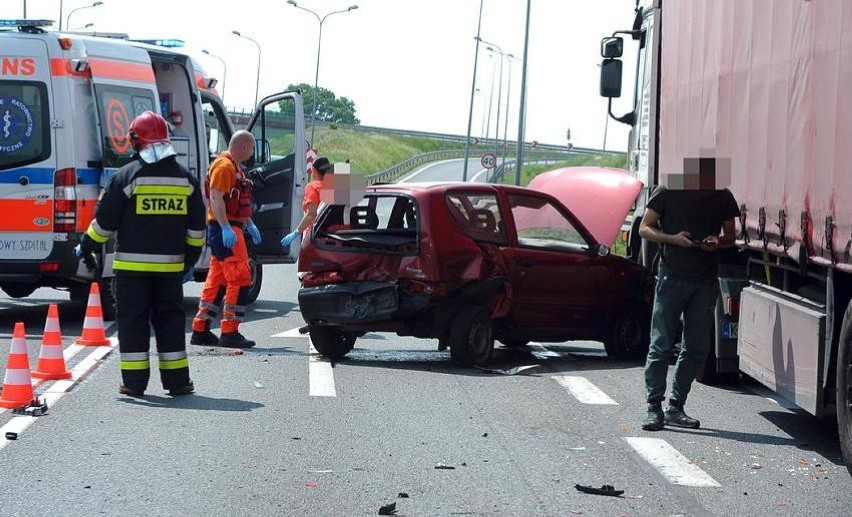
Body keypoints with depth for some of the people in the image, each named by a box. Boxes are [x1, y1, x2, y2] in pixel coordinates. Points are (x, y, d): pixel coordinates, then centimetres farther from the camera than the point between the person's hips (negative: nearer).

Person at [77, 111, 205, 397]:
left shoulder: (126, 176, -8)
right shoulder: (186, 178, 5)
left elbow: (105, 220, -4)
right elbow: (196, 226, 10)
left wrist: (86, 247, 9)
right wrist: (189, 259, 19)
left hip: (132, 264, -3)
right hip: (170, 264, 3)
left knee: (133, 320, 3)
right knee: (170, 319, 11)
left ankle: (134, 381, 2)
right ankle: (177, 380, 11)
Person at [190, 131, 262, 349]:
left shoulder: (234, 167, 20)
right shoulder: (224, 166, -13)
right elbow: (215, 198, -23)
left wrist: (249, 225, 28)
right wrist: (226, 228, -29)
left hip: (230, 228, 11)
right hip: (225, 229, -11)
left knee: (217, 281, 11)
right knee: (240, 279, -10)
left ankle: (200, 331, 15)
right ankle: (230, 333, -10)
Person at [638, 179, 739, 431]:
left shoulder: (722, 197, 8)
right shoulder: (668, 193, 0)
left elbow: (730, 236, 16)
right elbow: (645, 228, 4)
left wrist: (717, 242, -7)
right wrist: (673, 239, -14)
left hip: (706, 282, 4)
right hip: (672, 277, -4)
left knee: (697, 348, 5)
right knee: (661, 345, -5)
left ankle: (675, 407, 14)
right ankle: (654, 408, -1)